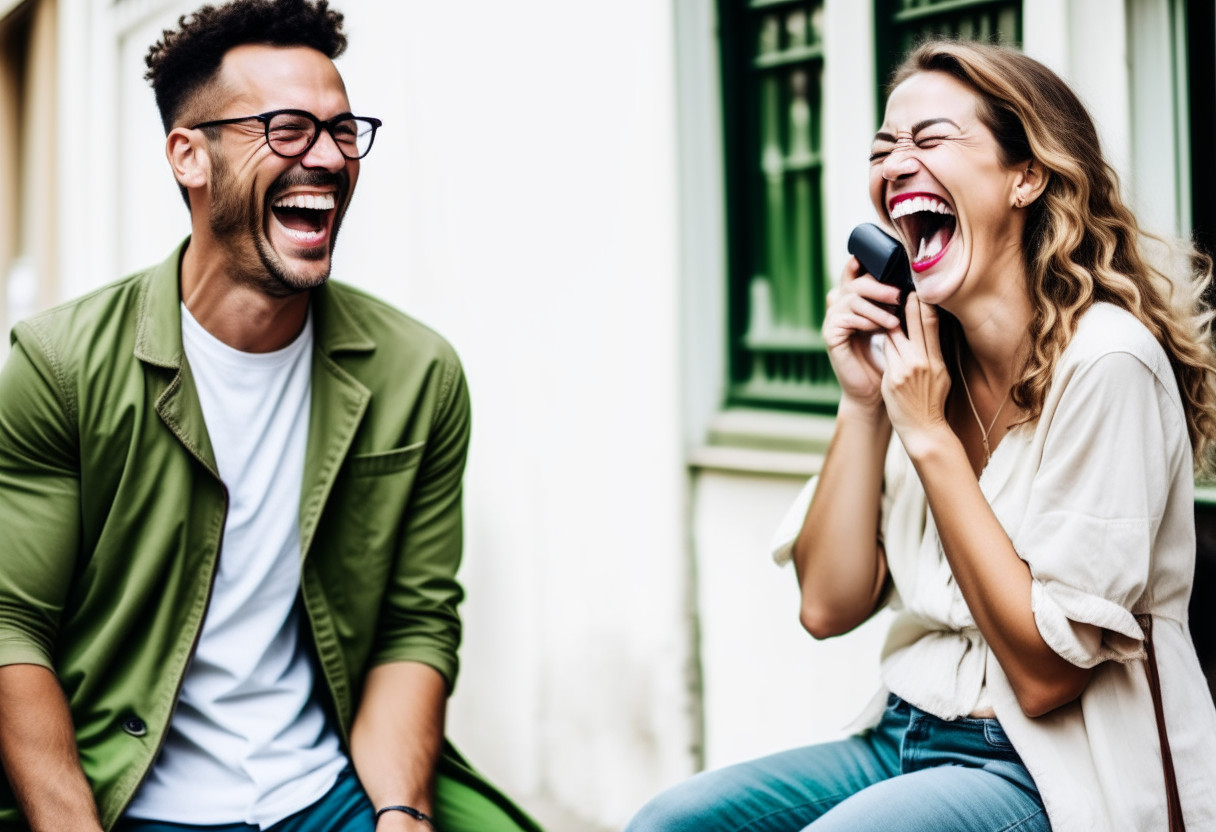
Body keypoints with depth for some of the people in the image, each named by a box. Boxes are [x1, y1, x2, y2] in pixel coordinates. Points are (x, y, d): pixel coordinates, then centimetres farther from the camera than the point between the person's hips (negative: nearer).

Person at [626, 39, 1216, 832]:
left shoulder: (1103, 361, -18)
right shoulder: (919, 353, 5)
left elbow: (1047, 675, -18)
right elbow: (829, 605, 2)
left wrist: (931, 437, -17)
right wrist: (863, 405, -7)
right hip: (910, 739, 7)